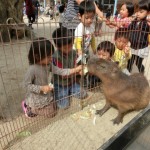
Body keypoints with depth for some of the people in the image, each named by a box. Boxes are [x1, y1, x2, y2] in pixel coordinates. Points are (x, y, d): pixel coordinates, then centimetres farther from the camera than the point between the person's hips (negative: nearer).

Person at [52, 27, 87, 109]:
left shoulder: (73, 53, -9)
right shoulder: (55, 57, -28)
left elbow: (74, 67, -1)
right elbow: (64, 74, -25)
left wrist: (79, 71, -23)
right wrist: (78, 68, -24)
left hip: (72, 81, 6)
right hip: (60, 84, -5)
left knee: (83, 95, 6)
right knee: (63, 105, -8)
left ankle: (69, 91, 28)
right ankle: (56, 93, 20)